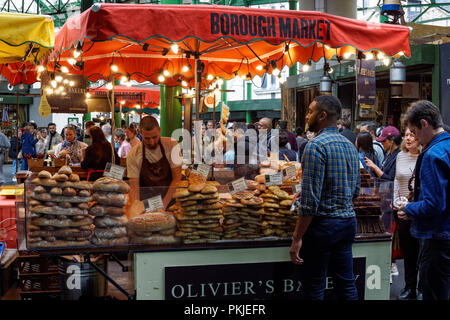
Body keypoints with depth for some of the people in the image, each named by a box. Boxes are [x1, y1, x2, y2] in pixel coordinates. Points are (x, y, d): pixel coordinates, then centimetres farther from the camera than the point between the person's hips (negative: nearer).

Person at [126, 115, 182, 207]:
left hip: (170, 201, -1)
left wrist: (164, 203, -16)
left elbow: (177, 178, -7)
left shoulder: (172, 145, -6)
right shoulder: (133, 155, -5)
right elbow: (133, 187, -6)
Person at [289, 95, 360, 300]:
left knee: (314, 288, 3)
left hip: (323, 224, -8)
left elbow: (310, 202, -20)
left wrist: (297, 238, -15)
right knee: (346, 283, 13)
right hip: (348, 222, 8)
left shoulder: (316, 146, -15)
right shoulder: (350, 145, 11)